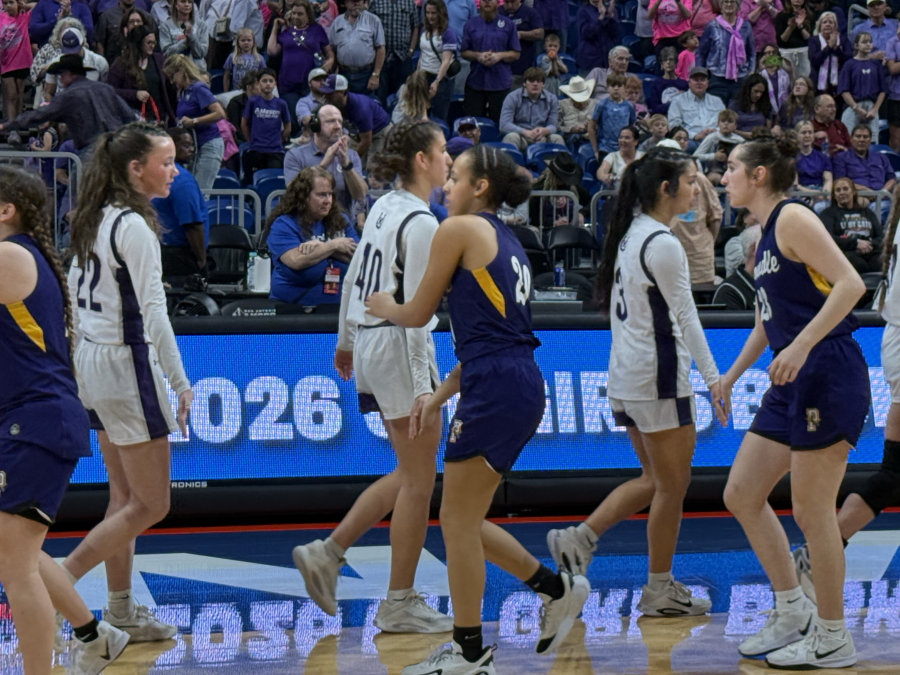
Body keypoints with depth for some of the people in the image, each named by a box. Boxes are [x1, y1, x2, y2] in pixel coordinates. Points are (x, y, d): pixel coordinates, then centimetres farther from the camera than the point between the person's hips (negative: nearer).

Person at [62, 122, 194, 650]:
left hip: (93, 361, 9)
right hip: (128, 367, -9)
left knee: (125, 499, 15)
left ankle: (121, 610, 18)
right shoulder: (134, 226, -17)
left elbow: (75, 291, 16)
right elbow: (153, 312, -20)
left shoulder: (95, 221, 9)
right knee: (151, 505, -2)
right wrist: (181, 382, -17)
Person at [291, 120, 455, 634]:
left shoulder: (385, 207, 10)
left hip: (369, 340, 9)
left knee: (410, 475, 17)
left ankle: (329, 552, 13)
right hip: (399, 348, -9)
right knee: (418, 481, 0)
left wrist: (346, 341, 28)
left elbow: (354, 278, 17)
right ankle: (400, 605, 6)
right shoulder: (422, 223, -17)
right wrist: (421, 386, -20)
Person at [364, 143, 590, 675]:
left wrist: (385, 308, 23)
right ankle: (557, 589, 17)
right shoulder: (507, 241, 21)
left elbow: (418, 314, 1)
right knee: (463, 520, 16)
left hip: (495, 389, -9)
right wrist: (440, 397, 23)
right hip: (523, 387, 9)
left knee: (458, 521, 0)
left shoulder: (460, 229, -5)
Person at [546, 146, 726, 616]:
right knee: (672, 484, 2)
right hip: (659, 376, -9)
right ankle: (660, 591, 8)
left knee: (654, 479, 17)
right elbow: (685, 318, -15)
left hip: (626, 372, 9)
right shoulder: (662, 244, -17)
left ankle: (579, 539, 6)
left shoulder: (629, 235, 11)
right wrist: (713, 378, -11)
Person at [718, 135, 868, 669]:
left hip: (829, 375, -10)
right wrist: (732, 375, 29)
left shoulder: (793, 218, -11)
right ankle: (793, 612, 20)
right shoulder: (766, 234, 17)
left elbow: (851, 284, -21)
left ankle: (833, 639, 7)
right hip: (792, 384, 10)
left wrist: (800, 346, -26)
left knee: (812, 510, -4)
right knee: (742, 494, 11)